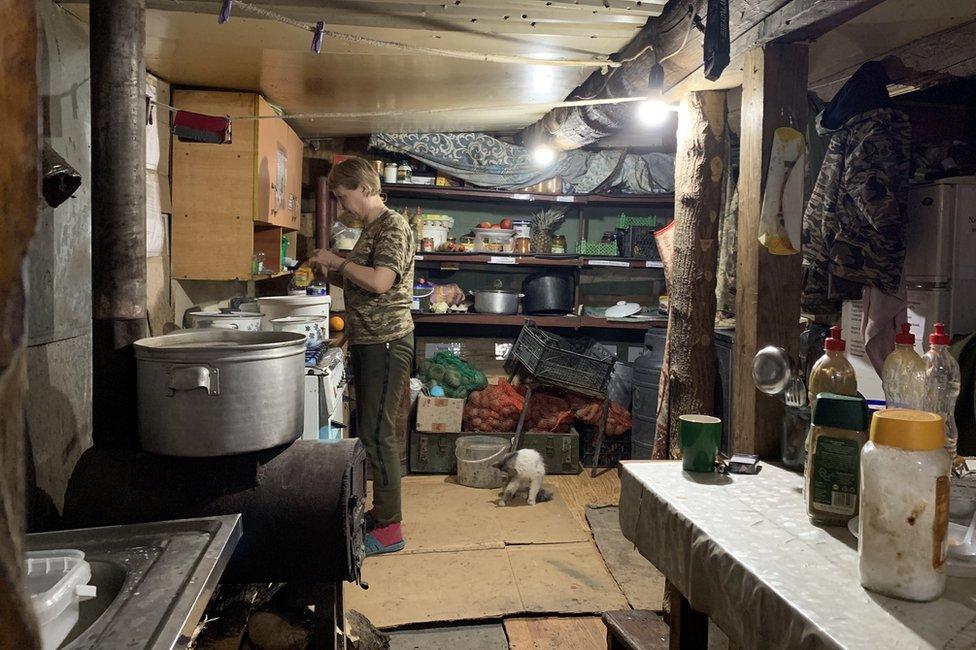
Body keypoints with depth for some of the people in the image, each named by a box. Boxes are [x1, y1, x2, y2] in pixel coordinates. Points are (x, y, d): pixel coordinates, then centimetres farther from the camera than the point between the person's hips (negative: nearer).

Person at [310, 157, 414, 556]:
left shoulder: (393, 227, -13)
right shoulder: (370, 229, 17)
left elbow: (379, 282, -26)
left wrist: (337, 260, -14)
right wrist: (332, 274, 9)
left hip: (386, 343, -10)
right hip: (366, 342, 10)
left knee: (376, 432, -7)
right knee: (369, 429, 15)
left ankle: (389, 528, 3)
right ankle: (381, 510, 27)